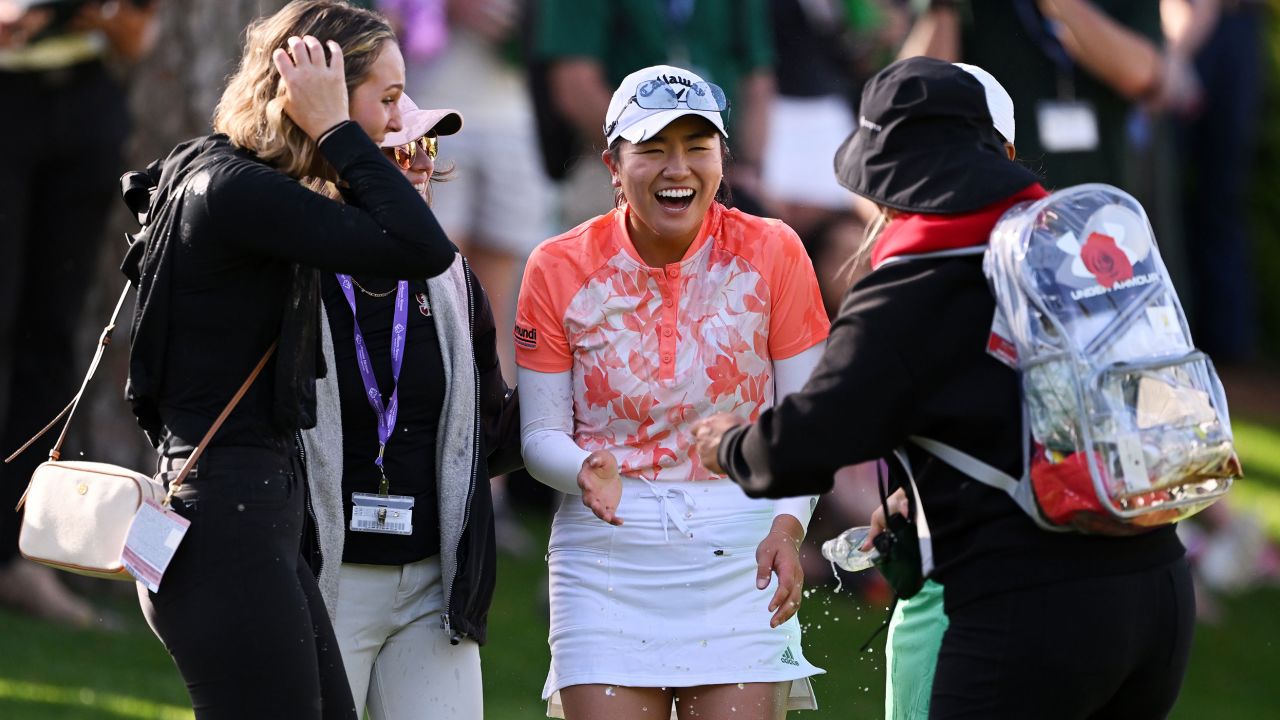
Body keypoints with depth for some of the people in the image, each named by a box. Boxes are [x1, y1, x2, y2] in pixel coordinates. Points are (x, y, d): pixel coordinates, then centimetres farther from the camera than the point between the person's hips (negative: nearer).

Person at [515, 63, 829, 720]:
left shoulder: (772, 253, 0)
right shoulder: (559, 269, 1)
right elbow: (540, 435, 4)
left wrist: (789, 524, -16)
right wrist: (585, 470, -19)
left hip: (740, 555, 0)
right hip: (606, 555, 0)